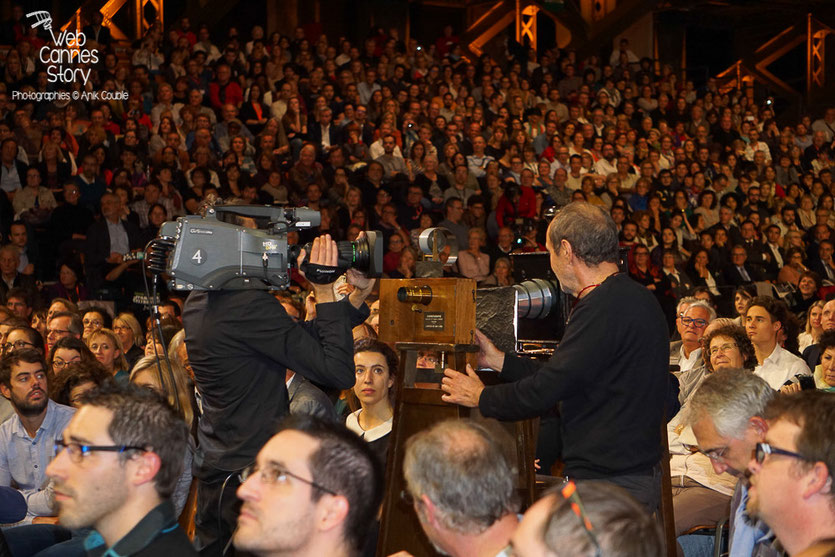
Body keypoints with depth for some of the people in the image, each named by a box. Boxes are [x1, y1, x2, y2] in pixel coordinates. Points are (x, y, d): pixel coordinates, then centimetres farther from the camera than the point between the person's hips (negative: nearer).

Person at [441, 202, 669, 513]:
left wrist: (481, 398, -1)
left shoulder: (603, 308, -19)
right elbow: (569, 378, 20)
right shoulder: (634, 298, 15)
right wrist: (499, 361, 25)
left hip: (609, 484, -10)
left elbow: (547, 389, -18)